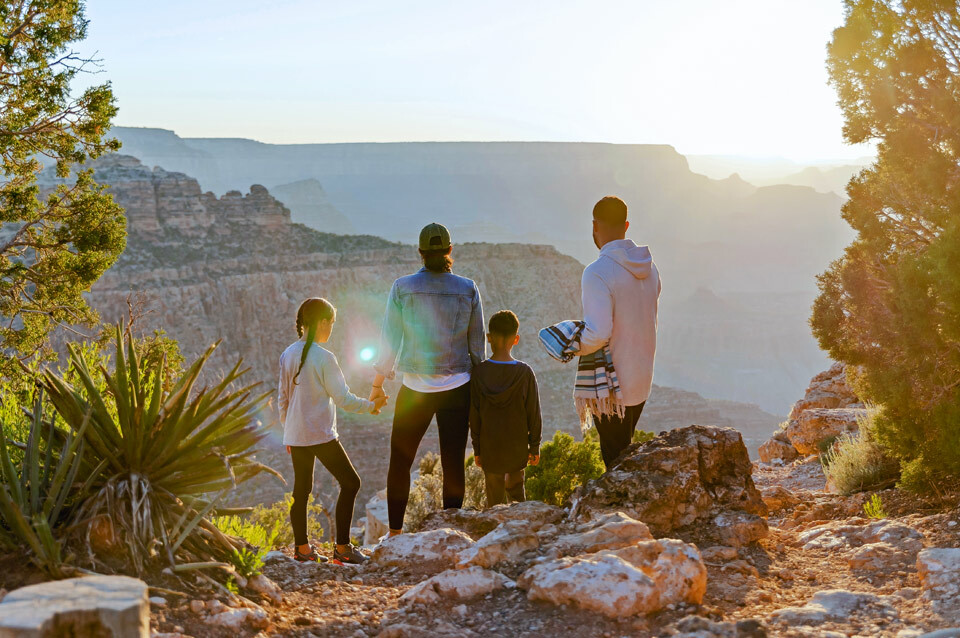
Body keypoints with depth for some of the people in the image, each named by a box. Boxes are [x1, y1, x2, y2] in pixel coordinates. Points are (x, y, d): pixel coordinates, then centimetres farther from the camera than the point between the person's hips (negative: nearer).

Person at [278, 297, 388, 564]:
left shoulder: (287, 355, 6)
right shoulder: (324, 358, -14)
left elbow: (283, 397, 13)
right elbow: (342, 398, -11)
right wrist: (371, 406, 3)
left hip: (296, 436, 7)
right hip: (321, 435, -7)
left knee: (301, 490, 13)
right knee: (350, 483, 3)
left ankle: (302, 548, 15)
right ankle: (342, 547, 1)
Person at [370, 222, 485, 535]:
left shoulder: (402, 287, -4)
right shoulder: (467, 289, -1)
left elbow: (389, 340, -2)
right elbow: (478, 345, 2)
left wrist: (377, 385, 8)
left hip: (415, 389, -1)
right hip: (457, 389, 1)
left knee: (400, 462, 12)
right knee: (453, 464, 5)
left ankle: (395, 532, 15)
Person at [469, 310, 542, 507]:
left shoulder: (479, 373, -10)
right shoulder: (525, 373, -11)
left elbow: (474, 416, -4)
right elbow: (534, 414, -5)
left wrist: (476, 448, 7)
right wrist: (535, 446, 6)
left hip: (490, 448, -1)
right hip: (517, 447, 1)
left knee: (495, 498, 7)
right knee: (516, 489, 18)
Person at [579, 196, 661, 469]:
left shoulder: (598, 272, -21)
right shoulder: (649, 267, 4)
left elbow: (598, 334, -27)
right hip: (642, 381, 8)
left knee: (616, 461, 4)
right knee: (625, 452, 22)